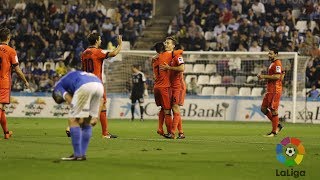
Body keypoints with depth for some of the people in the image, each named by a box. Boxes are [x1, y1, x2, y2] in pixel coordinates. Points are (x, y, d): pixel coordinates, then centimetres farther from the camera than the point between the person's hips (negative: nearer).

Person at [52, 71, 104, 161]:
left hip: (85, 87, -7)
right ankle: (83, 154, 20)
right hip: (99, 85, 7)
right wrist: (94, 116, 21)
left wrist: (80, 116, 3)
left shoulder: (58, 86, 25)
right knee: (87, 122, 19)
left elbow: (69, 99, 5)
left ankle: (77, 154, 4)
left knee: (73, 120, 6)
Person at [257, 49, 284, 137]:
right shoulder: (273, 63, 19)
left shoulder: (277, 63, -12)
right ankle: (277, 125, 17)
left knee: (273, 110, -7)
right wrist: (264, 77, 15)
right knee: (263, 108, 9)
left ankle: (274, 131, -1)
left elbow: (277, 76, -22)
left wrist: (264, 76, -18)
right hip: (270, 90, 10)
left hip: (275, 90, -10)